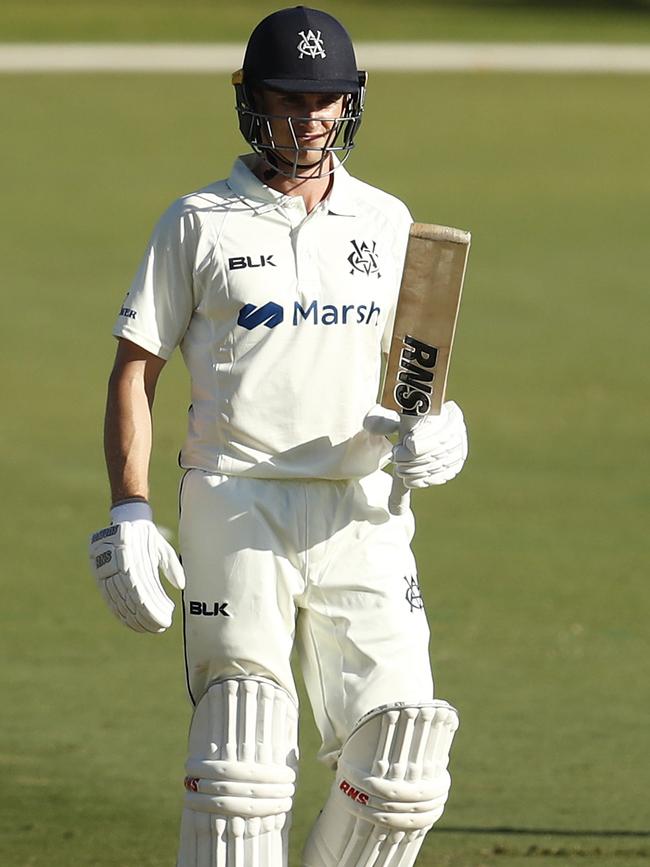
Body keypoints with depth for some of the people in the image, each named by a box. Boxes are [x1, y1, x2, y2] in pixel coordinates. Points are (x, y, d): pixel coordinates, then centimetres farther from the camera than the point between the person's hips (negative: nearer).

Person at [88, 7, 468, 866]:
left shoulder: (387, 223, 12)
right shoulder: (200, 224, 2)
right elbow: (134, 371, 2)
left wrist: (433, 430, -4)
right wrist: (130, 515, -8)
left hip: (359, 512, 3)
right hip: (236, 506, -3)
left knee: (400, 765, -5)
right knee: (242, 763, -10)